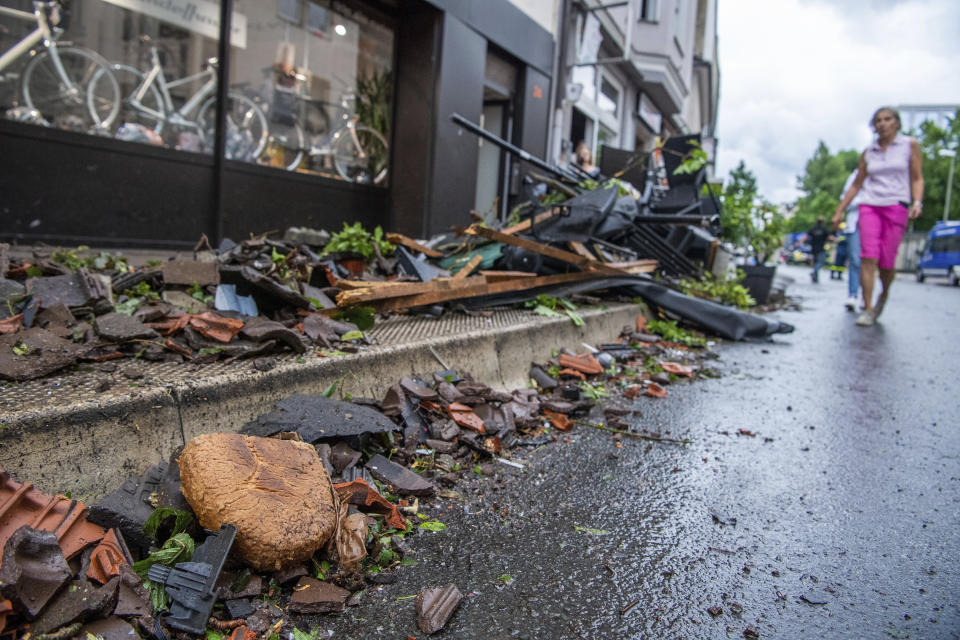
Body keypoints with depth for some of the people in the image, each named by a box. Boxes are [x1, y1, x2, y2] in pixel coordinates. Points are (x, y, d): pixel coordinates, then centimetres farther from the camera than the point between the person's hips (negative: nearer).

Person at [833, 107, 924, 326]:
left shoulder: (910, 145, 7)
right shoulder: (868, 152, 12)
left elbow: (917, 178, 5)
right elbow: (856, 185, 18)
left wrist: (917, 202, -12)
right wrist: (839, 211, 14)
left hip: (896, 207, -2)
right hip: (869, 207, 2)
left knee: (886, 262, -5)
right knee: (868, 258, -13)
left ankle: (884, 294, 26)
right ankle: (868, 309, -12)